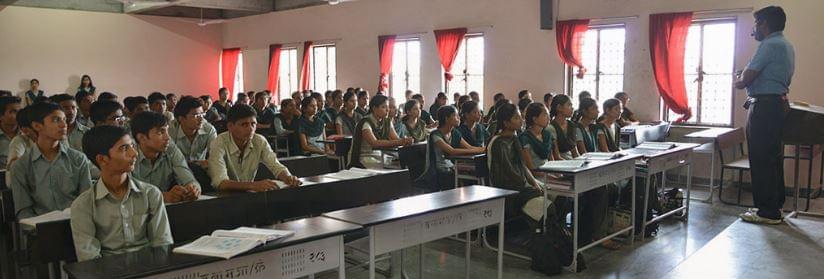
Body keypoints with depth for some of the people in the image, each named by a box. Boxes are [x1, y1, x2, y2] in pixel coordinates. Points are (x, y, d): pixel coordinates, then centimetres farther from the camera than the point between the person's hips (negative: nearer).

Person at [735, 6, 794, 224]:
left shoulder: (769, 45, -14)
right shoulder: (787, 46, 19)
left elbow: (746, 78, -18)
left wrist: (739, 82, 3)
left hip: (764, 106, -10)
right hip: (779, 103, 10)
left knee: (761, 159, -7)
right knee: (774, 157, 15)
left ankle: (767, 211, -3)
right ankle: (776, 205, 22)